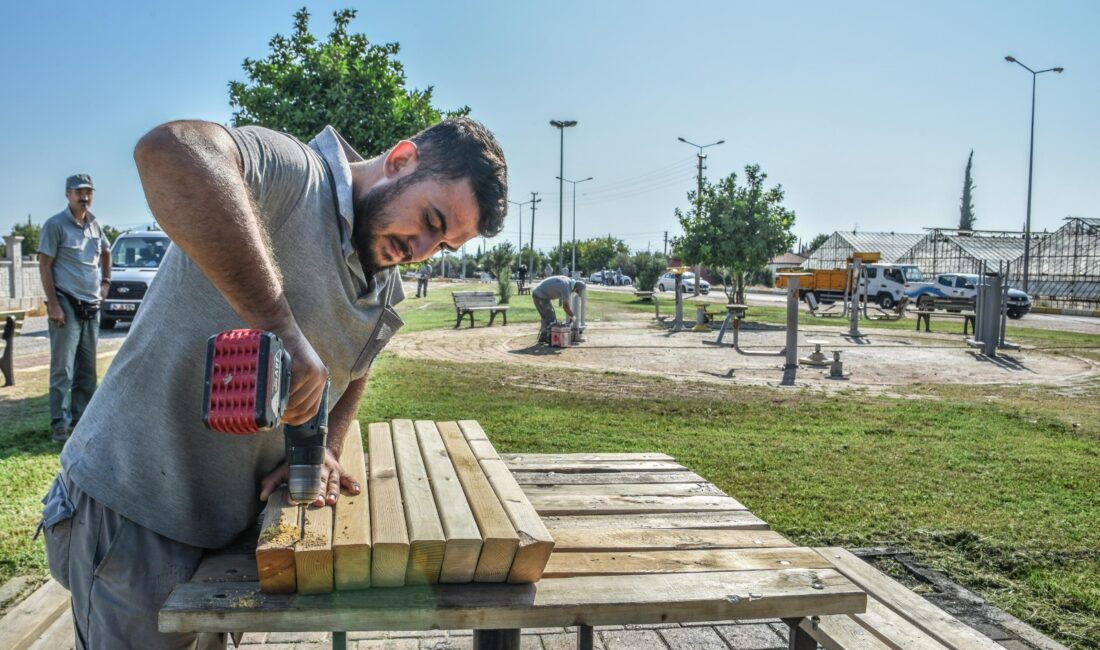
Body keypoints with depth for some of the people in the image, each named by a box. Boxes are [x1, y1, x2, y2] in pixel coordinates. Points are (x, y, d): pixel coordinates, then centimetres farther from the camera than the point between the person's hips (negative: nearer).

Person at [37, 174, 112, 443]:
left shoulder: (94, 225, 11)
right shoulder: (55, 225, -7)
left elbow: (106, 252, 30)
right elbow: (45, 266, -9)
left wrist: (106, 281, 17)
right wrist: (53, 305, -15)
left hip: (92, 306, 6)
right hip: (67, 306, -6)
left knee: (87, 369, 10)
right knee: (63, 369, -7)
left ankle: (82, 420, 17)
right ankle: (60, 424, -4)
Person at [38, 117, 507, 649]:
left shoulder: (386, 290, 5)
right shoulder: (292, 177, -22)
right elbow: (170, 150, -43)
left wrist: (323, 450, -1)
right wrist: (281, 329, -43)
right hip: (135, 515, -8)